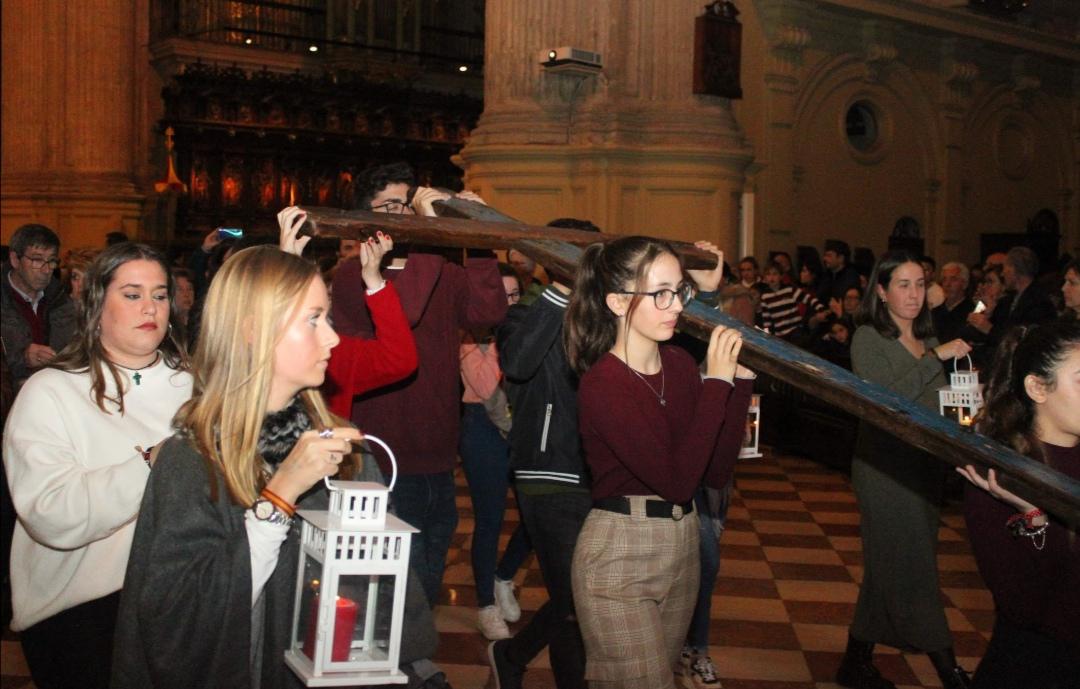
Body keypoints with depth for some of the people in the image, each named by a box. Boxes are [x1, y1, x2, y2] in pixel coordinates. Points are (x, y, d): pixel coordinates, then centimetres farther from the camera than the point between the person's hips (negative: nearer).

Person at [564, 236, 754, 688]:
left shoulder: (681, 365, 2)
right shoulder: (602, 384, -18)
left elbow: (717, 473, 0)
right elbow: (677, 480, -26)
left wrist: (739, 381, -6)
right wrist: (716, 383, -23)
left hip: (682, 545, 7)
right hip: (618, 557, -7)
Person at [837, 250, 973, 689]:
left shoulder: (924, 338, 14)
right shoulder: (869, 337, -7)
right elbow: (883, 398, -21)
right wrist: (936, 357, -19)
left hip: (926, 464, 8)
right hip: (886, 466, -7)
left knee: (887, 571, 12)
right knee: (912, 569, -4)